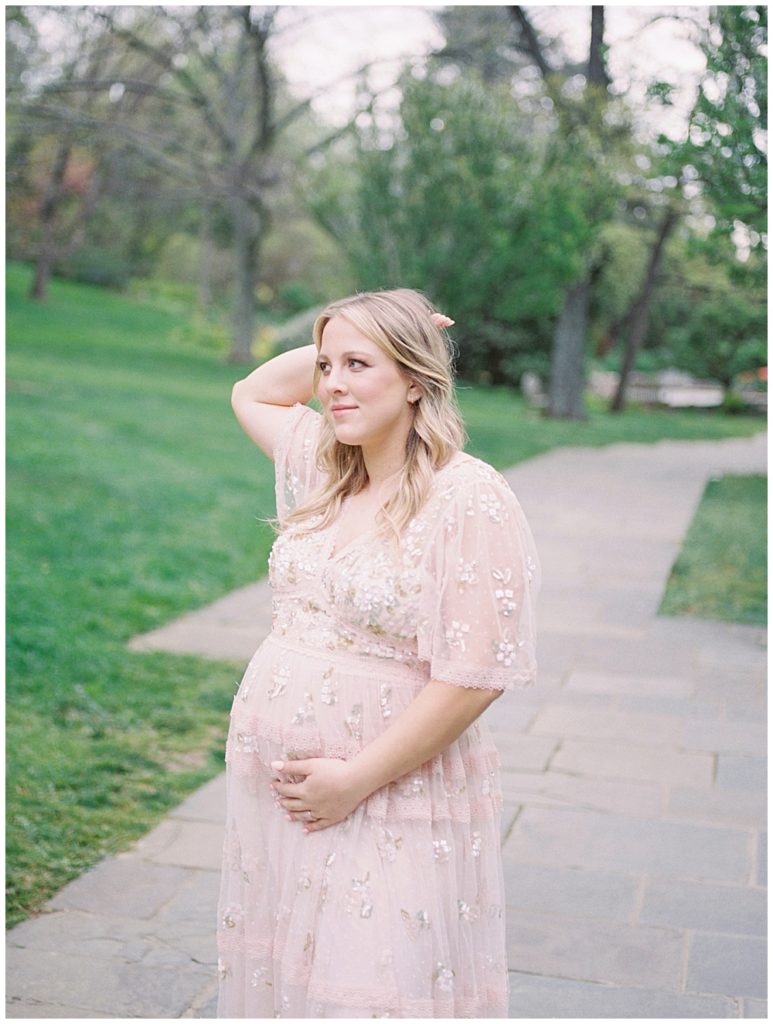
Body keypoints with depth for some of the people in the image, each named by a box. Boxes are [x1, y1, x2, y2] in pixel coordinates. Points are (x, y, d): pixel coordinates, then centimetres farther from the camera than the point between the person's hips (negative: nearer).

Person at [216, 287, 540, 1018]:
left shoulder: (470, 499, -16)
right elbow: (251, 393, 25)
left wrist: (356, 779, -17)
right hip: (277, 790, 7)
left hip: (392, 805, -7)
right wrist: (327, 347, 8)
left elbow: (474, 676, -19)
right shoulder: (325, 469, 7)